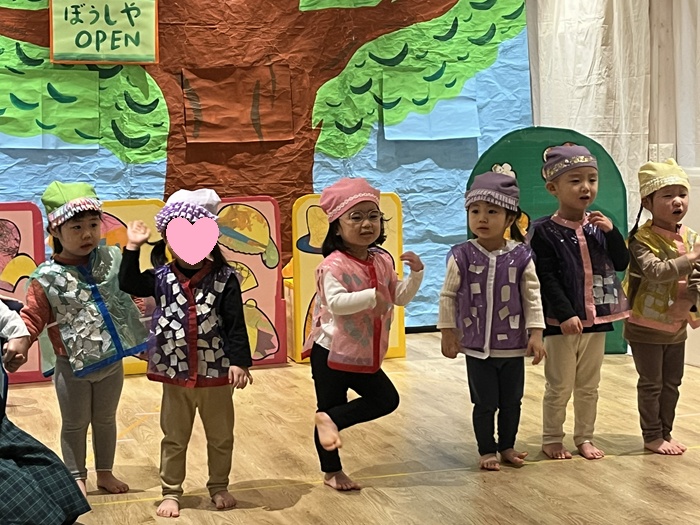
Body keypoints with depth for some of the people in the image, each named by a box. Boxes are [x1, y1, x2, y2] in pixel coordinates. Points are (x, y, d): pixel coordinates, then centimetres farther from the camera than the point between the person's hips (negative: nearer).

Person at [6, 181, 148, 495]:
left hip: (112, 361, 3)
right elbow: (33, 316, -14)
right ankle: (77, 478, 29)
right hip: (72, 366, -3)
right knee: (75, 424, 12)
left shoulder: (111, 259, -5)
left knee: (105, 420, 20)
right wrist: (19, 343, -27)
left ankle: (105, 473, 36)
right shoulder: (47, 277, -16)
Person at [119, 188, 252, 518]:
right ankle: (171, 492, 25)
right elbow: (128, 284, 0)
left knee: (220, 437, 14)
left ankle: (219, 486, 32)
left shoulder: (224, 279, -8)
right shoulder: (162, 277, 0)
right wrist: (133, 247, -4)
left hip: (216, 373, -1)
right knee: (174, 438, 13)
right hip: (175, 374, 1)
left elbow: (236, 324, -9)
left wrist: (239, 361, -15)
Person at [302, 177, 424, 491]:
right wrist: (371, 297, -34)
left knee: (386, 399, 9)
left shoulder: (383, 261, 3)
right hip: (331, 352, -7)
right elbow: (335, 302, -34)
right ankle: (332, 472, 19)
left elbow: (399, 297, 10)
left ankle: (329, 418, 6)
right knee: (331, 404, 5)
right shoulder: (333, 265, -20)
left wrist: (416, 274, -4)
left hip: (365, 355, 7)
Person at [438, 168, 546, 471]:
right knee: (485, 403, 7)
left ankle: (507, 446, 31)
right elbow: (448, 296, -1)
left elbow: (533, 297, -2)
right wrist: (448, 333, -1)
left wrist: (536, 334, -6)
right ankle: (487, 451, 23)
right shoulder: (462, 256, -9)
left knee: (511, 401, 14)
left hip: (513, 346, 1)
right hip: (477, 346, -1)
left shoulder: (521, 256, -6)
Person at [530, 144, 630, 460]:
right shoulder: (544, 231, -11)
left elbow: (622, 263, 7)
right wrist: (565, 314, -22)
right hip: (561, 323, -5)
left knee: (589, 387, 15)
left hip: (596, 319, 5)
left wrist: (611, 232, -8)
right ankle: (552, 440, 19)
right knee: (559, 387, 5)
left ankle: (584, 438, 28)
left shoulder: (598, 227, 6)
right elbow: (546, 278, -15)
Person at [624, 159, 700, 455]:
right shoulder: (642, 239, -16)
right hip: (646, 327, -6)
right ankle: (652, 437, 16)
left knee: (672, 384, 14)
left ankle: (665, 433, 27)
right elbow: (655, 271, -31)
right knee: (651, 384, 4)